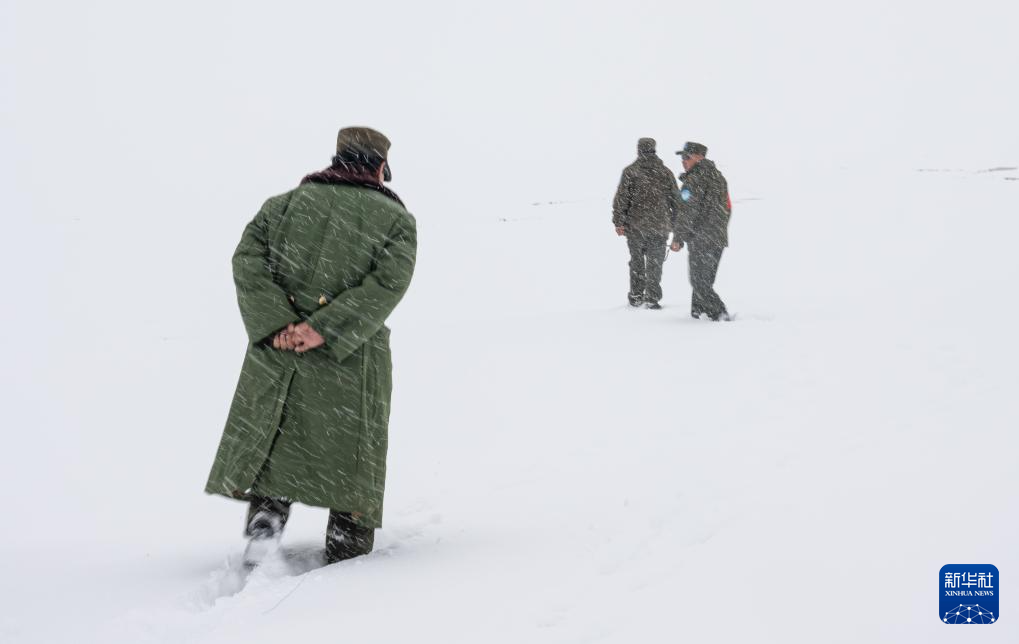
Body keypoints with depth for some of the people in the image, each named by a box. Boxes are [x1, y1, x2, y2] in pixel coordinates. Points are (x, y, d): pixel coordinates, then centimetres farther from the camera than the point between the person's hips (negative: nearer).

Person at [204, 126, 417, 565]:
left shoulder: (285, 203, 12)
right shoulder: (396, 219, 6)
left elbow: (247, 258, -3)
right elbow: (388, 283, -12)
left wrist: (276, 324, -12)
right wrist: (324, 330, -17)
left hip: (276, 355, 2)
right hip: (351, 368, -1)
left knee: (271, 446, 16)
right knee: (352, 464, 9)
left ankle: (265, 517, -4)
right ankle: (347, 560, 12)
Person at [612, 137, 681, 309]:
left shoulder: (630, 171, -4)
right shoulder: (665, 172, 4)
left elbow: (621, 198, -6)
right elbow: (676, 199, 8)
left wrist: (619, 222, -1)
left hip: (635, 225, -1)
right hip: (660, 227, 1)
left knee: (637, 261, 14)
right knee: (655, 263, 7)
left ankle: (636, 296, 16)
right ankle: (652, 298, 2)